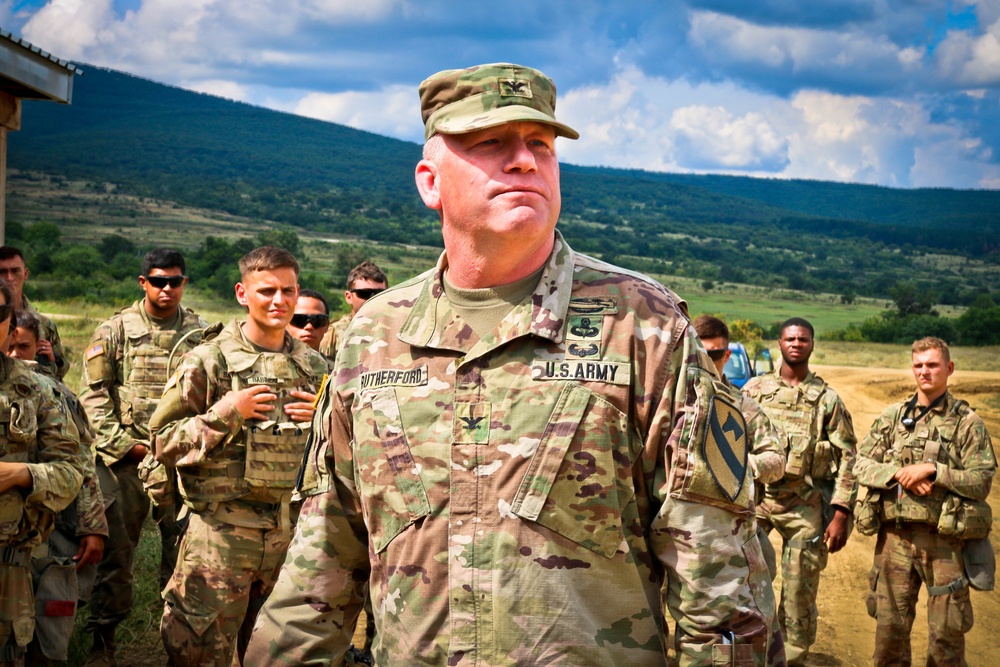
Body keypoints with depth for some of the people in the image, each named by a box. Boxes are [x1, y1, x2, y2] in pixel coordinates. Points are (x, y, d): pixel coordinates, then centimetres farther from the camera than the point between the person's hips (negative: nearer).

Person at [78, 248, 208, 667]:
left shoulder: (202, 334, 7)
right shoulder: (115, 330, 5)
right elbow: (94, 395, 3)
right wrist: (123, 444, -5)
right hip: (125, 458, 0)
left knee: (184, 552, 3)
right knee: (116, 550, 4)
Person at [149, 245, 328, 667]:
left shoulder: (314, 367, 10)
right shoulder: (209, 360, -4)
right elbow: (163, 442, -6)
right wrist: (225, 413, -17)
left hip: (292, 533, 4)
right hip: (221, 533, -4)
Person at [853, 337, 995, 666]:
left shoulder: (967, 422, -1)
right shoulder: (893, 416, 8)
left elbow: (981, 481, -7)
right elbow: (861, 464, 4)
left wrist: (932, 469, -17)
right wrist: (899, 473, -13)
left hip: (945, 539, -2)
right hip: (895, 536, 3)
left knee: (947, 633, 4)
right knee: (889, 626, 10)